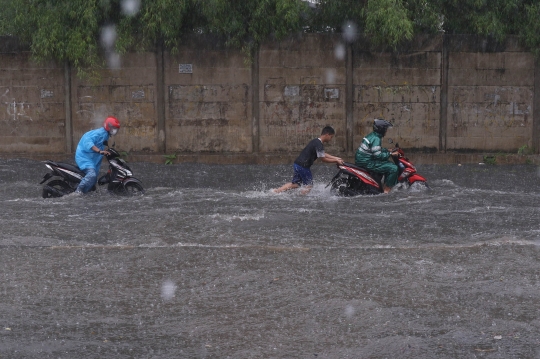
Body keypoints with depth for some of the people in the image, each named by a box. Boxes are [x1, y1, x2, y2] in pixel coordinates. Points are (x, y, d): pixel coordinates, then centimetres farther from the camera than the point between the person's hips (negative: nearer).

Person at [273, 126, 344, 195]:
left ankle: (276, 191, 8)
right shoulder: (319, 145, -16)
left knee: (295, 184, 13)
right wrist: (336, 161, -6)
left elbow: (323, 154, 26)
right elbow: (323, 159, -14)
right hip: (303, 166, -9)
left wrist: (335, 158, 20)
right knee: (309, 185, 2)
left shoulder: (315, 141, 16)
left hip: (297, 164, 9)